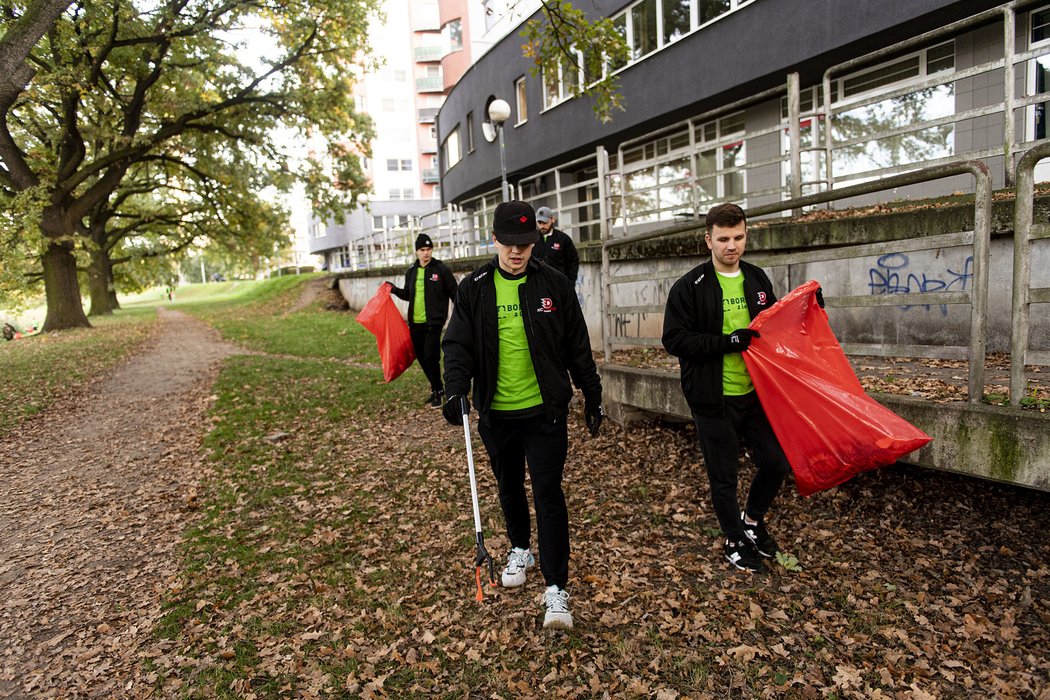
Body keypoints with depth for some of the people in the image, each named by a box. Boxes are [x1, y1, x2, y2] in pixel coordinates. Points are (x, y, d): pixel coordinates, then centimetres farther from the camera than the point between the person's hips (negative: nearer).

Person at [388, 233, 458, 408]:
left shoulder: (441, 269, -4)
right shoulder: (411, 272, 11)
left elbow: (454, 293, -3)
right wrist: (394, 289, 5)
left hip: (433, 322, -6)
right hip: (415, 323, 6)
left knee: (431, 357, -10)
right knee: (421, 357, 11)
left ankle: (436, 392, 6)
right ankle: (438, 388, 27)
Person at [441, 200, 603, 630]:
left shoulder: (554, 285, -3)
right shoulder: (474, 289, -1)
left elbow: (577, 347, 4)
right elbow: (458, 344, -5)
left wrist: (591, 394, 7)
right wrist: (456, 388, -22)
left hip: (545, 409, -2)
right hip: (496, 412, 2)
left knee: (548, 491, -5)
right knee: (510, 487, 19)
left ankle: (556, 588, 3)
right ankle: (520, 549, 44)